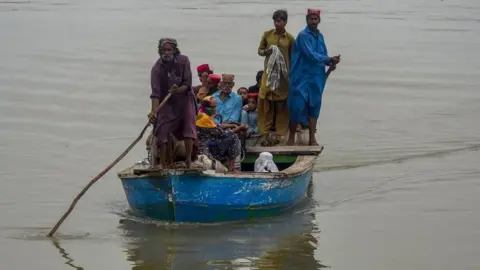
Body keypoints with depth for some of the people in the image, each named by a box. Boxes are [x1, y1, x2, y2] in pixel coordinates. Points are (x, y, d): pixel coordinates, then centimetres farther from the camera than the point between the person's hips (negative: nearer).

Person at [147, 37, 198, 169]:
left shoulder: (183, 61, -12)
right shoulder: (157, 68, -17)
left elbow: (187, 84, -12)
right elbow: (155, 92, -24)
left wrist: (178, 90, -34)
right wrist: (154, 111, -36)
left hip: (184, 99, 1)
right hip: (166, 102, -1)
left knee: (188, 128, -9)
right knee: (161, 130, -11)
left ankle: (189, 161, -4)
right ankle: (162, 163, -5)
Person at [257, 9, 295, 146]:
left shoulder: (290, 38, 0)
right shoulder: (267, 34, 3)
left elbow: (292, 58, 5)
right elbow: (259, 50, 12)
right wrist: (265, 52, -11)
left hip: (283, 74, -1)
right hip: (268, 73, 1)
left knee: (281, 104, 2)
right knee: (265, 103, -2)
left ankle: (279, 134, 9)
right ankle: (265, 134, 2)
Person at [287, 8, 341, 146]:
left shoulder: (320, 36, 12)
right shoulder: (303, 35, -11)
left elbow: (323, 55, 14)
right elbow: (311, 55, -19)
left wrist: (330, 63, -7)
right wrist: (330, 59, -17)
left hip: (316, 77, 7)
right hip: (302, 77, -7)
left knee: (314, 106, 6)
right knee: (298, 106, -7)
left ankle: (312, 138, 10)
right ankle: (291, 137, 4)